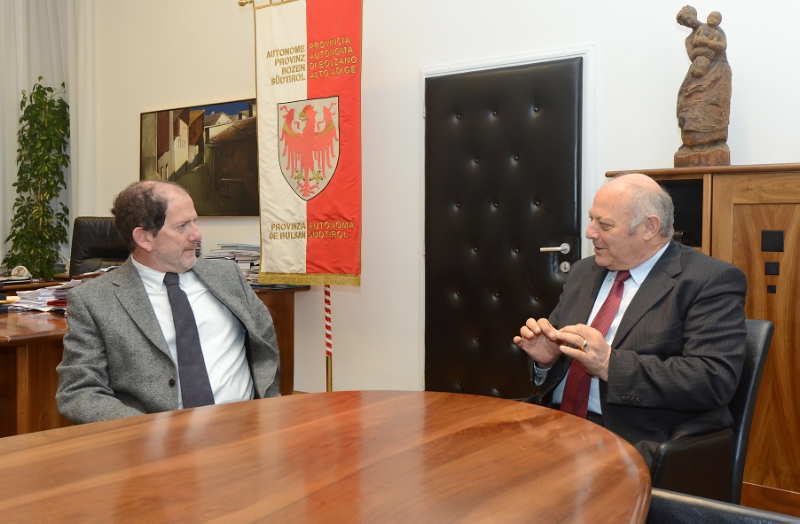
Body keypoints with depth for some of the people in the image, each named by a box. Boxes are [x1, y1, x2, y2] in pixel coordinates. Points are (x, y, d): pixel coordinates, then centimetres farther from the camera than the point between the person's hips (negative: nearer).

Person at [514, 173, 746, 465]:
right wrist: (545, 359, -3)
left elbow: (715, 379, -15)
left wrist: (610, 364, -22)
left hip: (638, 443, -6)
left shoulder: (711, 281, -4)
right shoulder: (584, 273, 17)